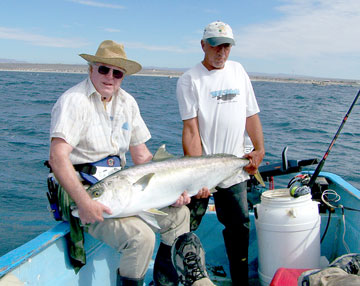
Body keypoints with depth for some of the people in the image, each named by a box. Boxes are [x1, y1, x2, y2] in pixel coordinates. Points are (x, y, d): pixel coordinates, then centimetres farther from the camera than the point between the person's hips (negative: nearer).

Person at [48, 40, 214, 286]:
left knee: (178, 213, 6)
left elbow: (142, 156, 12)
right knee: (141, 236, -26)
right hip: (82, 190, -8)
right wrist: (84, 201, -36)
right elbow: (58, 158, -25)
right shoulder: (75, 100, -13)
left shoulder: (127, 102, 10)